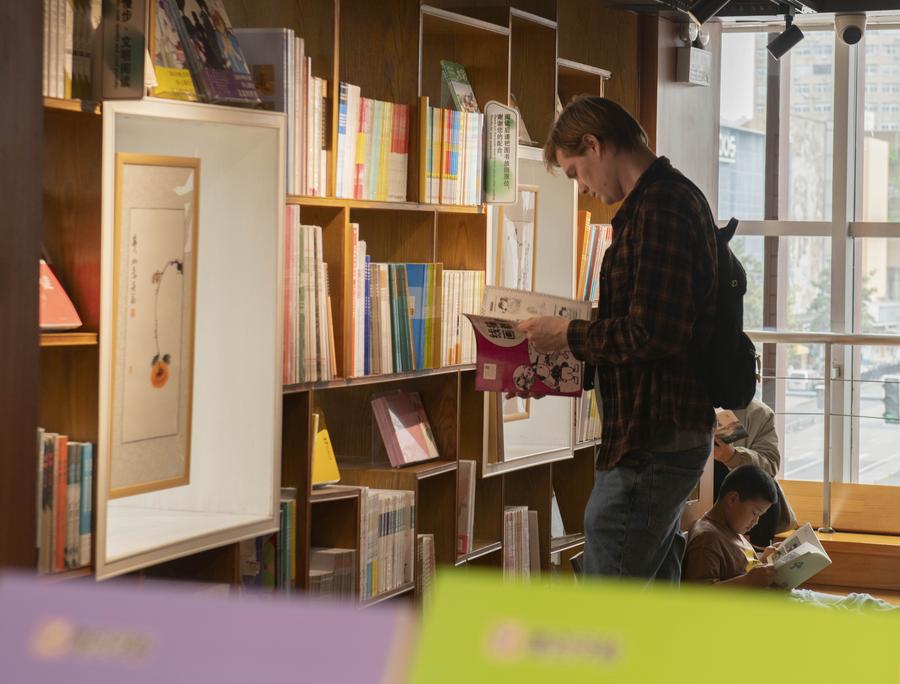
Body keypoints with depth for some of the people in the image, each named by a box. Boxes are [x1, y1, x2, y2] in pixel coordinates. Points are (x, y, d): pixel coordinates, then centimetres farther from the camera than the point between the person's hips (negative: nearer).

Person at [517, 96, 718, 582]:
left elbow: (655, 336, -24)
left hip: (649, 444, -11)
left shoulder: (657, 209, -17)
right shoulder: (681, 197, 17)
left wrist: (569, 336, -11)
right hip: (675, 434, 11)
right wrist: (583, 334, 13)